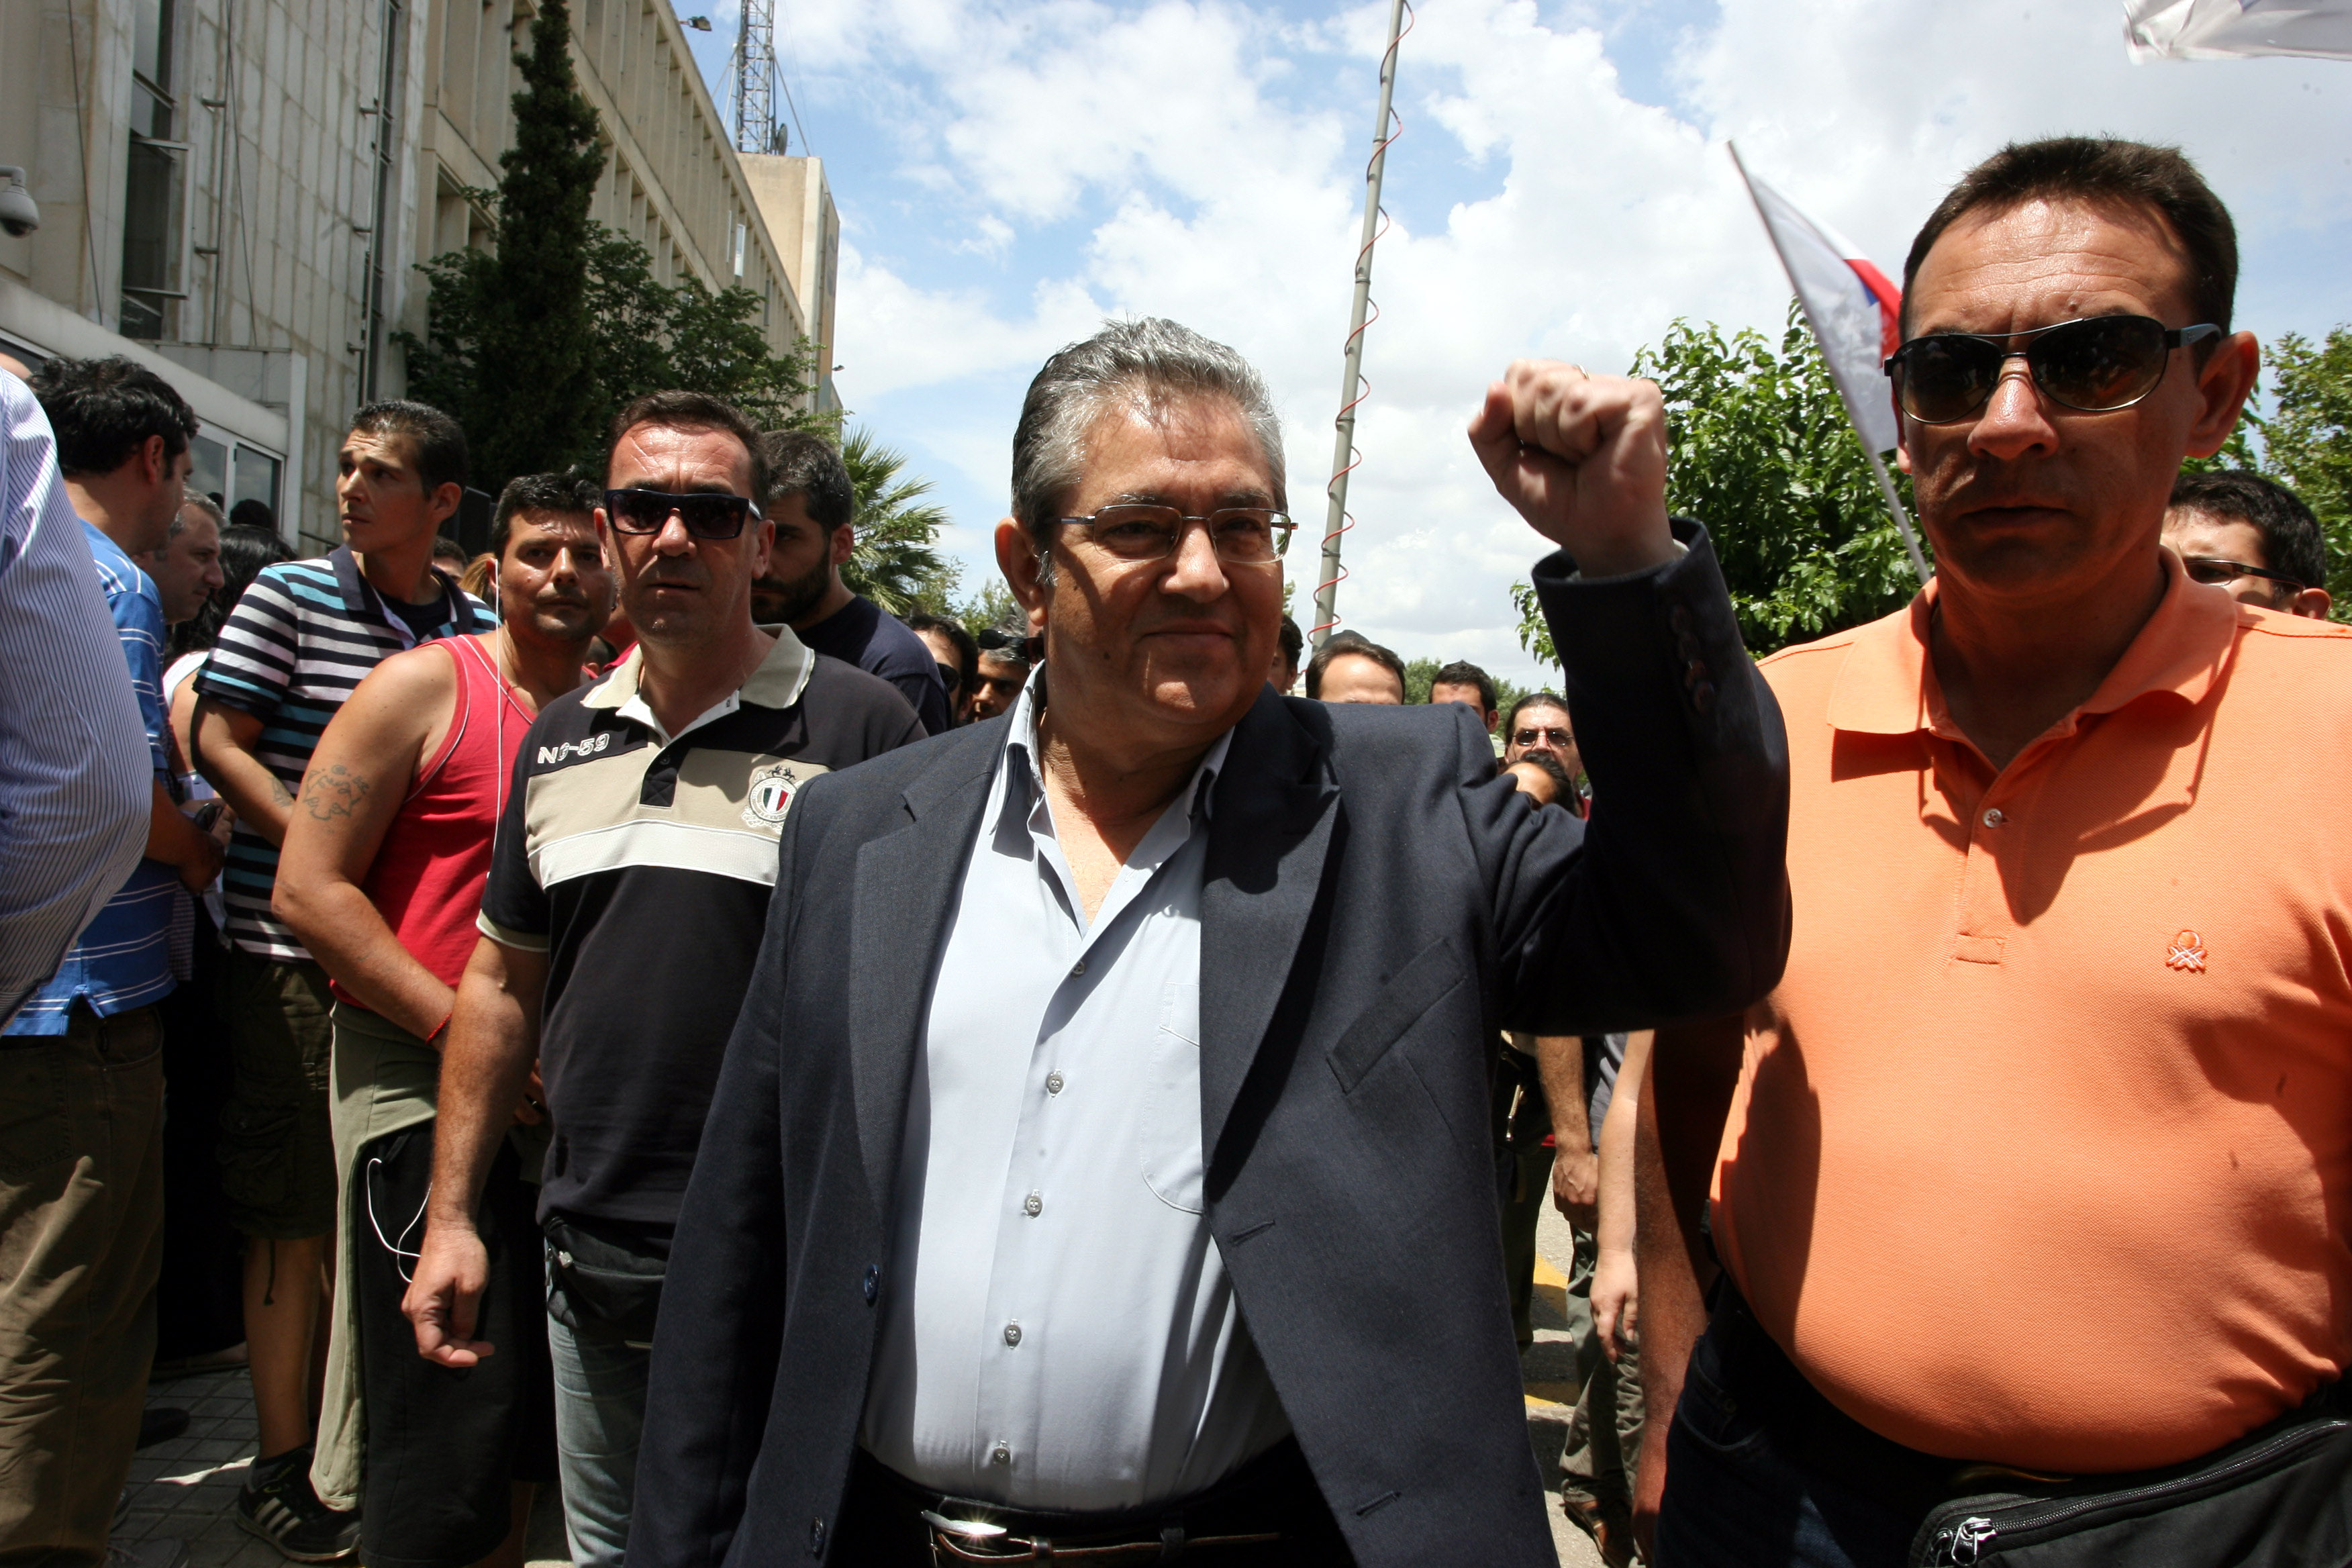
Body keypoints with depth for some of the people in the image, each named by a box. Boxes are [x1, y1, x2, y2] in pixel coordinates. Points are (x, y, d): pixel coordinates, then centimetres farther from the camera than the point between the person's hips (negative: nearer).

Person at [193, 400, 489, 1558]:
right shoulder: (286, 597, -1)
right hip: (298, 951, -3)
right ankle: (281, 1469, 16)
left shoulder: (476, 628, 9)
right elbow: (218, 744, -5)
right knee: (296, 1215, 2)